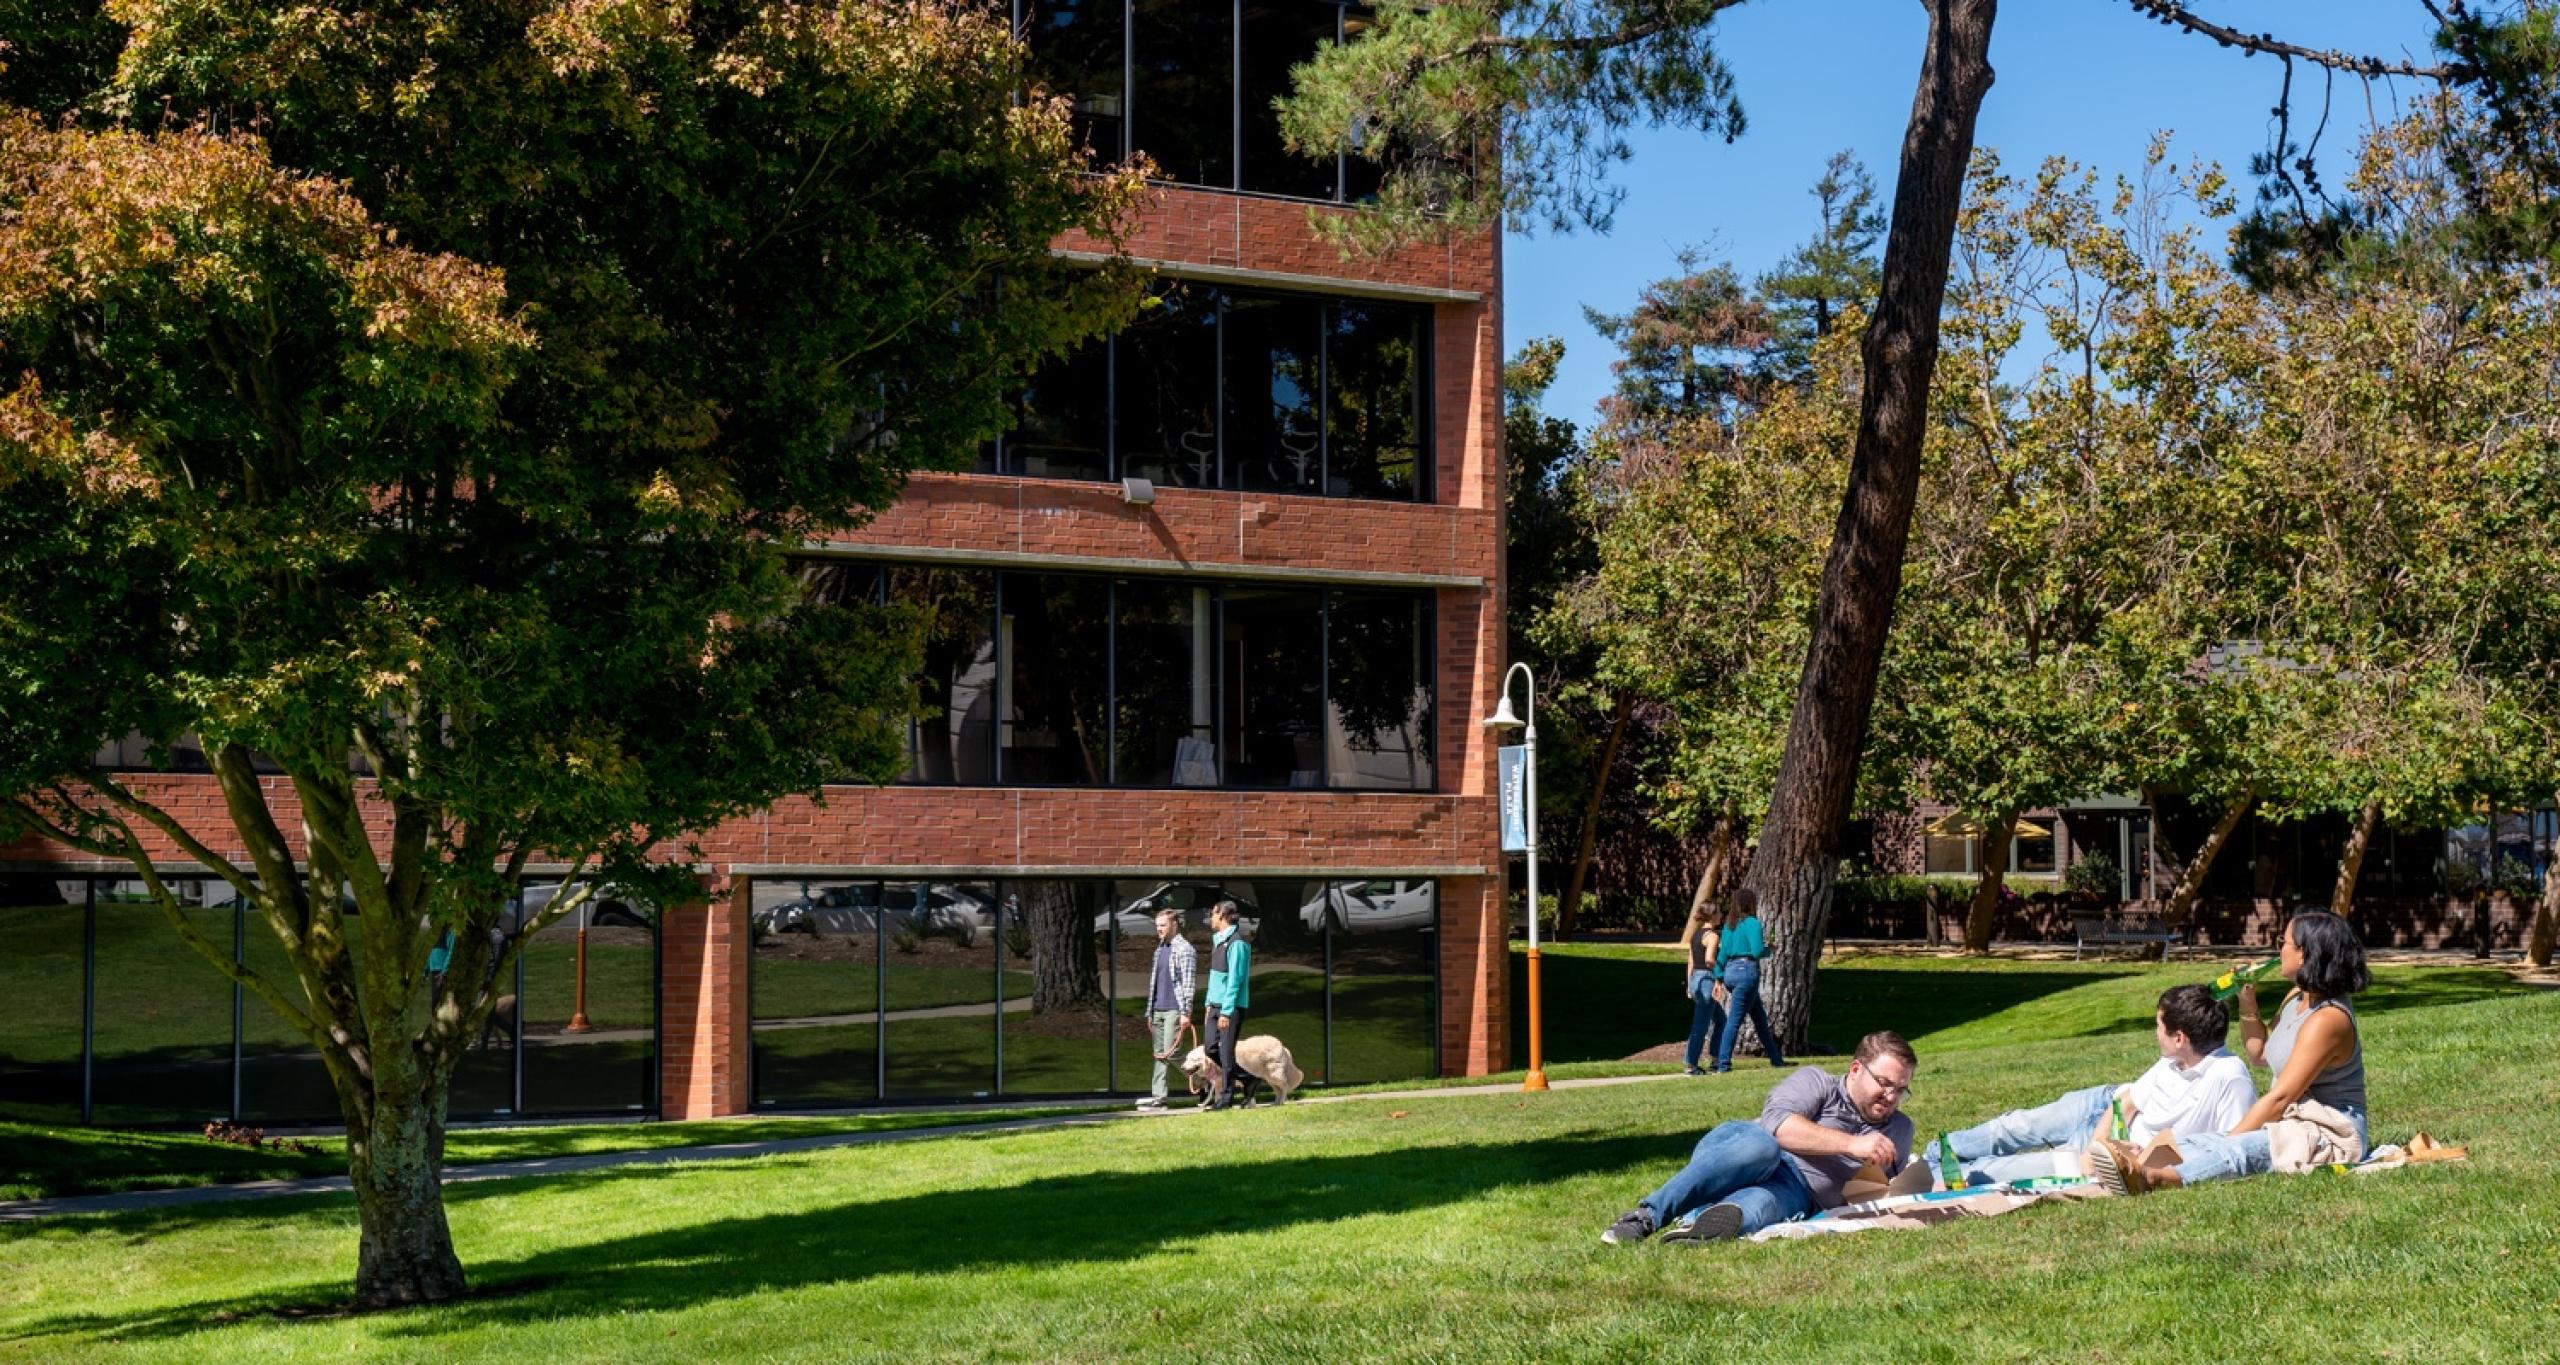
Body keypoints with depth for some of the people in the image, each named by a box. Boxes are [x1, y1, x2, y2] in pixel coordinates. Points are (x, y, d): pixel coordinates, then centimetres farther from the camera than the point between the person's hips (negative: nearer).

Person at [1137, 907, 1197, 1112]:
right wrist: (1149, 1013, 18)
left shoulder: (1184, 949, -7)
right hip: (1158, 1010, 8)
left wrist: (1185, 1013, -18)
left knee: (1170, 1053, -11)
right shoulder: (1160, 949, 18)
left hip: (1174, 1010, -8)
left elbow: (1189, 983, -12)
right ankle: (1157, 1096, 3)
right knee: (1159, 1054, 4)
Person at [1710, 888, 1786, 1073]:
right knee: (1734, 1020, -7)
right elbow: (1757, 951, -18)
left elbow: (1722, 952, 12)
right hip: (1747, 971, -8)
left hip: (1731, 971, 8)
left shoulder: (1729, 924, 13)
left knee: (1760, 1018, 17)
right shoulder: (1752, 923, -10)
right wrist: (1768, 948, 4)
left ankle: (1776, 1060, 23)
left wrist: (1719, 977, 12)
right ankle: (1723, 1063, -8)